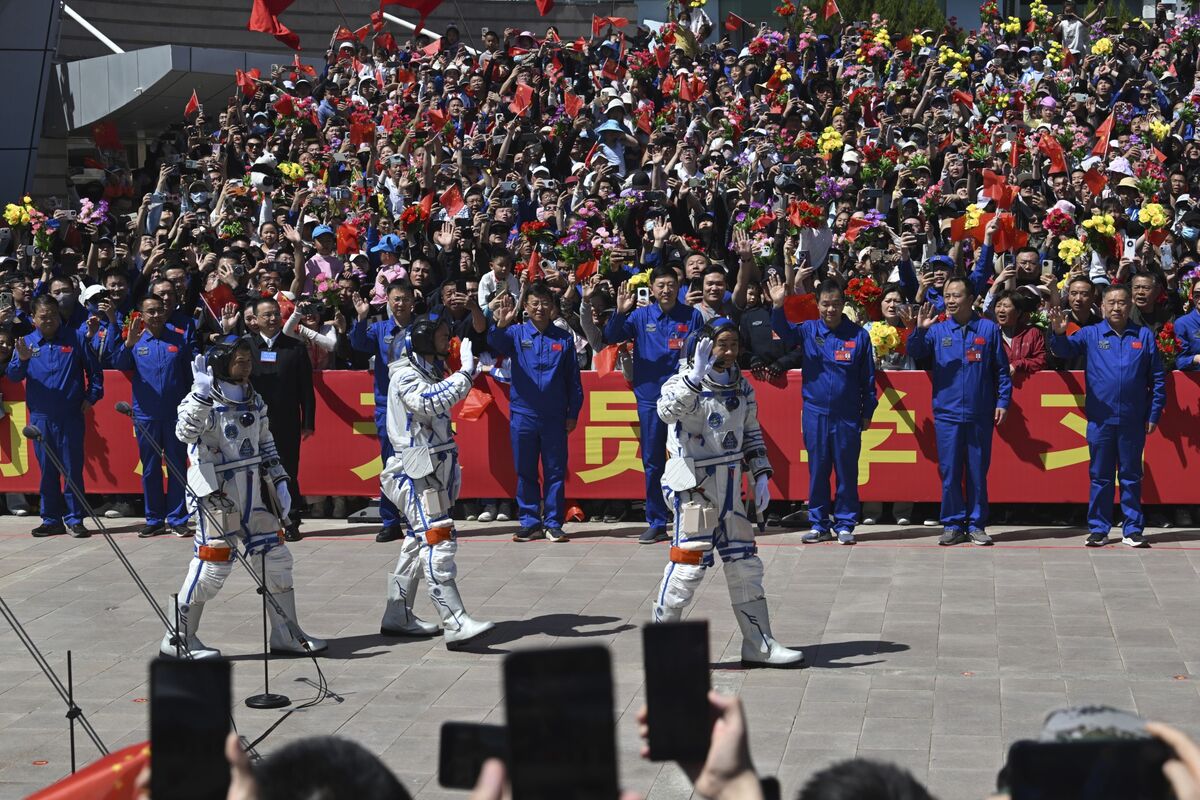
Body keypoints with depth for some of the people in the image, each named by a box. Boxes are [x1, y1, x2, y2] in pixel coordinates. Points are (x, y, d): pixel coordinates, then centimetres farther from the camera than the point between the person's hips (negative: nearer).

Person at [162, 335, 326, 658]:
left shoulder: (254, 400, 13)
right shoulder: (204, 401, -10)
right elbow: (185, 432, -28)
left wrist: (279, 481, 14)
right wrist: (202, 392, -36)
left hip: (254, 489, 7)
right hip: (217, 493, -7)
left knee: (274, 556, 9)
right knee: (212, 563, -7)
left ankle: (286, 634, 18)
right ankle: (178, 638, 5)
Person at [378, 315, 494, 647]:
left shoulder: (431, 372, 18)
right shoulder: (404, 375, -11)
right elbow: (429, 403, -31)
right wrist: (466, 372, -28)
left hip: (435, 470, 10)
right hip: (415, 472, -10)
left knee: (419, 542, 13)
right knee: (437, 541, -16)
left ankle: (398, 617, 20)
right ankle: (456, 624, -24)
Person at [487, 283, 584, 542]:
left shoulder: (564, 338, 4)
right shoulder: (516, 333, 3)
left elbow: (573, 379, 6)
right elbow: (496, 343, -19)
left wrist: (573, 413, 2)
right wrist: (501, 324, -40)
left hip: (555, 416, 0)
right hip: (523, 414, 0)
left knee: (555, 471, 3)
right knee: (525, 471, 6)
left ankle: (553, 523, 10)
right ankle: (530, 522, 14)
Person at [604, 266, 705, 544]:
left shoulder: (692, 316, 1)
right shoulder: (641, 316, 4)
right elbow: (611, 338, -5)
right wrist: (619, 312, -20)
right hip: (650, 398, 2)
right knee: (652, 463, 6)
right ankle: (656, 523, 14)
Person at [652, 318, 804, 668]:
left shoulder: (742, 387, 11)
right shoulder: (685, 382, -9)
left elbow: (751, 433, 20)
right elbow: (667, 411, -32)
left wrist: (760, 475, 10)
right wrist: (697, 375, -41)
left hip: (729, 487, 7)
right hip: (693, 486, -7)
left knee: (745, 563, 9)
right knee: (689, 562, -9)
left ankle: (759, 645, 15)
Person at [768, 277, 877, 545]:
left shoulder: (858, 335, 0)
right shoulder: (808, 330, 3)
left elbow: (868, 378, 5)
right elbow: (784, 331, -17)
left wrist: (867, 412, 4)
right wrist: (778, 306, -35)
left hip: (847, 416, -1)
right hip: (815, 414, 1)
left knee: (847, 472, 4)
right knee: (817, 470, 7)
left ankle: (845, 525, 14)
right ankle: (819, 525, 16)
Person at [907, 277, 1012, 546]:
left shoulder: (989, 329, 3)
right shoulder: (938, 330, 6)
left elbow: (1002, 370, 6)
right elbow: (915, 353, -5)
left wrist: (1003, 402, -1)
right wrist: (920, 330, -22)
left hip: (980, 415, -1)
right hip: (947, 414, 1)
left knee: (977, 472, 5)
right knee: (950, 472, 3)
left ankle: (976, 524, 13)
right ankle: (953, 524, 11)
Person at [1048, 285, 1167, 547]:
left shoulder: (1144, 336, 4)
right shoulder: (1091, 334, 3)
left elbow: (1157, 379, 6)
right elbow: (1065, 349, -11)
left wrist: (1154, 414, 1)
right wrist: (1058, 333, -33)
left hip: (1133, 421, 0)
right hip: (1100, 419, 0)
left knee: (1131, 476, 7)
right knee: (1100, 476, 6)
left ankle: (1133, 530, 14)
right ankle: (1098, 529, 13)